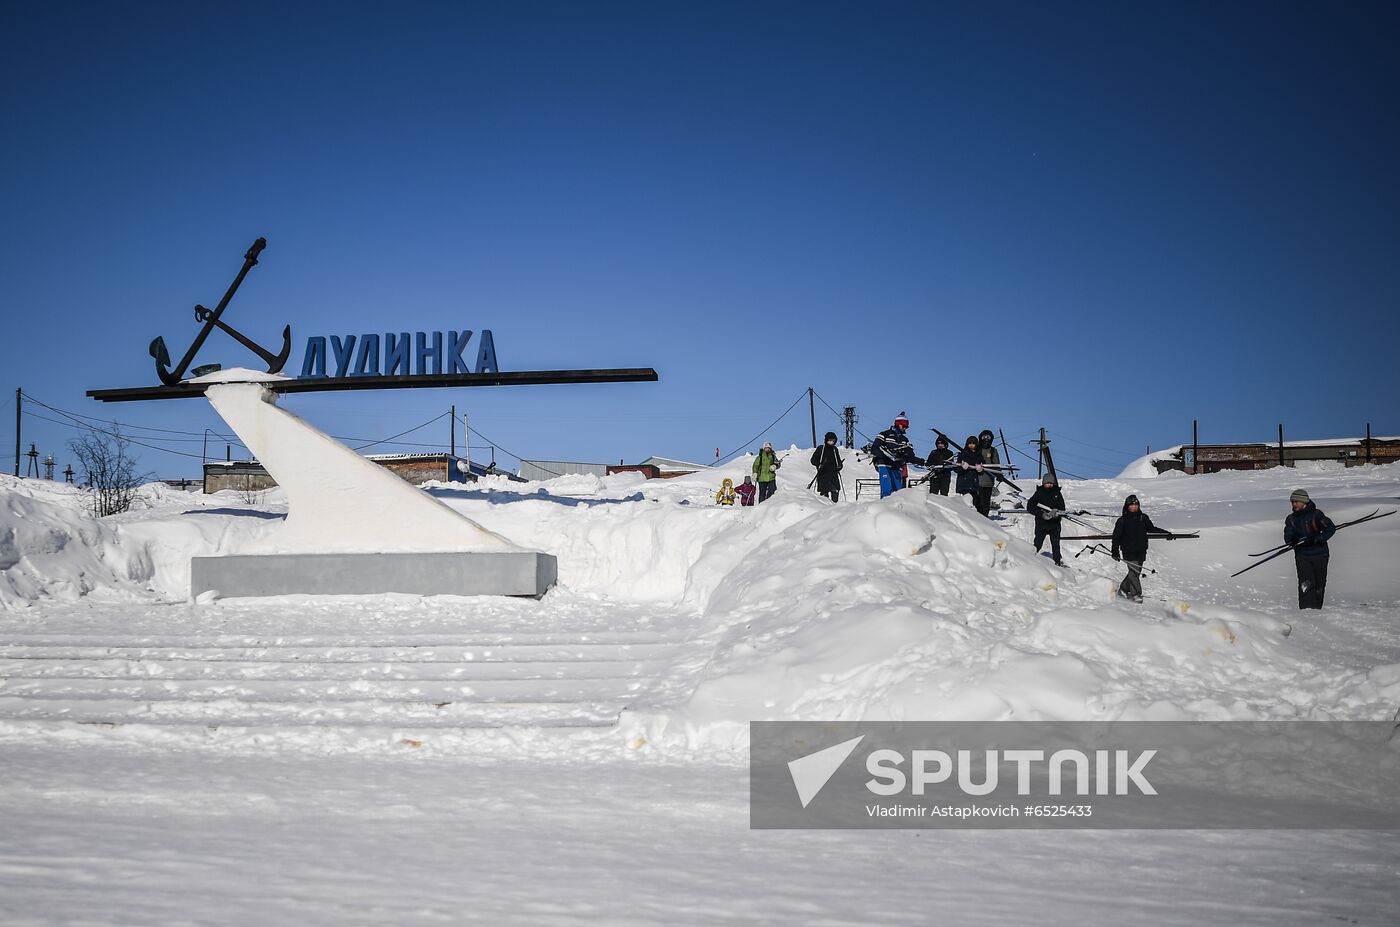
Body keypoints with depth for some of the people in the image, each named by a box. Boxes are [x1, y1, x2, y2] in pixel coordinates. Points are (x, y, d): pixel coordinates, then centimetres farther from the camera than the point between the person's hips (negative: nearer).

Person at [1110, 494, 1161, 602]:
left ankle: (1123, 589, 24)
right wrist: (1115, 551, -7)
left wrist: (1165, 532, 14)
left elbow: (1151, 528, 21)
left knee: (1136, 571, 7)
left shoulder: (1143, 518, 7)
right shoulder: (1122, 520, -4)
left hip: (1141, 551, 5)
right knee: (1134, 570, -12)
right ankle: (1136, 594, -5)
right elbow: (1116, 536, -2)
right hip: (1128, 551, -5)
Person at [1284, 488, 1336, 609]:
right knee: (1306, 583, -14)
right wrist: (1293, 540, -17)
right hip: (1302, 555, 2)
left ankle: (1317, 608, 15)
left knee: (1319, 585, 3)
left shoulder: (1315, 514, -3)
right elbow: (1287, 539, 7)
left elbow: (1331, 528, -8)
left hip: (1319, 554, -2)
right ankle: (1307, 609, -19)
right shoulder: (1291, 519, 12)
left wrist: (1316, 539, -19)